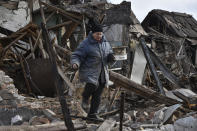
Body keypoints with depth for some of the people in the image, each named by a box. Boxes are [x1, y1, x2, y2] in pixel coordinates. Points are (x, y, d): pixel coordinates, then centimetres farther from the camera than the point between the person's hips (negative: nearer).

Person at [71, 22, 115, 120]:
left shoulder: (105, 43, 11)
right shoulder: (85, 44, -8)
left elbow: (110, 53, 23)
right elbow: (76, 56, -9)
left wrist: (111, 57, -1)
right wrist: (75, 64, -30)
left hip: (102, 73, 6)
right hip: (89, 72, -5)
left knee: (97, 95, 6)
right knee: (92, 85, -31)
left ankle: (92, 114, 19)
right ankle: (85, 97, 0)